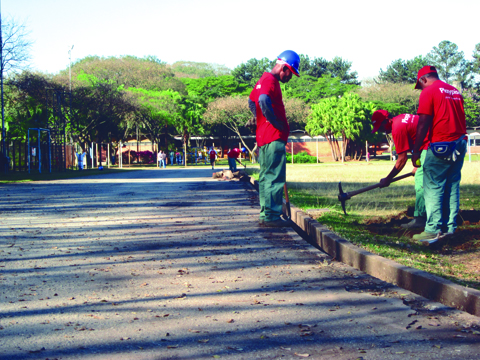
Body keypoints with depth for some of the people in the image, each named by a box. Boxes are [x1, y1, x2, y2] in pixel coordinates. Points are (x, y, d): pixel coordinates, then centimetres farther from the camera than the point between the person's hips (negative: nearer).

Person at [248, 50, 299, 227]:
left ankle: (265, 214, 17)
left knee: (266, 176, 12)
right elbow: (263, 101, -29)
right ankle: (271, 216, -9)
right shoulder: (271, 80, -12)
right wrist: (278, 124, -21)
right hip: (274, 137, -11)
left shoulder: (263, 79, 19)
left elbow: (252, 101, 31)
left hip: (263, 136, 11)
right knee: (275, 177, -9)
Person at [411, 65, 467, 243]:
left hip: (440, 146, -8)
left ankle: (433, 230, -8)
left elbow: (423, 124, -11)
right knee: (452, 187, 12)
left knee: (433, 187, -5)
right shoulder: (455, 91, 16)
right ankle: (450, 227, 14)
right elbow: (460, 119, 18)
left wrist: (416, 151, -9)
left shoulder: (428, 92, -6)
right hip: (460, 145, 8)